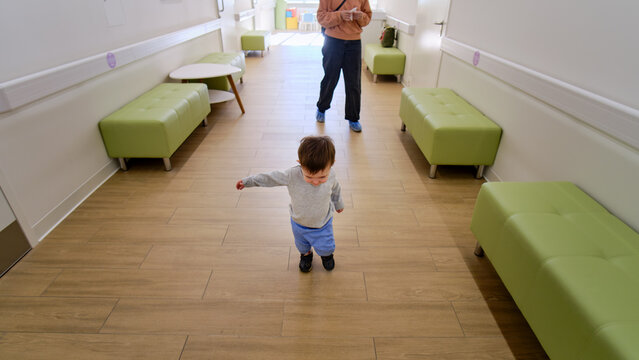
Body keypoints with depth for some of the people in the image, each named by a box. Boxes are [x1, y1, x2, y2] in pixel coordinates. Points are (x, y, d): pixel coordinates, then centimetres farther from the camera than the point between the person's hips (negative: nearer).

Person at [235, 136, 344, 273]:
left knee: (325, 248, 19)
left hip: (322, 225, 0)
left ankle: (326, 254, 57)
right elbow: (271, 177, -17)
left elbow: (335, 189, -2)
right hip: (299, 224, 0)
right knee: (302, 245, 28)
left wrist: (339, 204, 17)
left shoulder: (330, 175, -25)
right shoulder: (292, 175, -33)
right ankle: (306, 254, 64)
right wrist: (248, 181, -9)